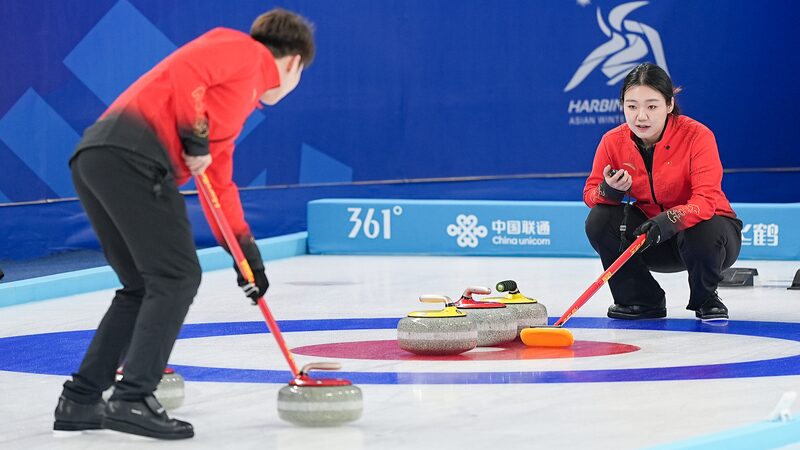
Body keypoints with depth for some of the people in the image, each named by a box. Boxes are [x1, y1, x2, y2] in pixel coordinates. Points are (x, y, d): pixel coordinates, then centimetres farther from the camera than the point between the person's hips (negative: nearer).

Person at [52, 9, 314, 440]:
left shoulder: (242, 94, 34)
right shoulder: (244, 51, 8)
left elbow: (218, 183, 36)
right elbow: (184, 69, -12)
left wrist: (247, 252, 33)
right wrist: (196, 136, -9)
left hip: (94, 158, 10)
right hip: (135, 154, -10)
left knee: (142, 287, 16)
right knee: (176, 277, -7)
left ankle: (79, 401, 17)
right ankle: (133, 400, -14)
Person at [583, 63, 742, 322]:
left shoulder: (697, 136, -22)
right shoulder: (613, 142, -9)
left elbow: (706, 200, -31)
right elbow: (591, 193, -5)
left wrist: (670, 220, -50)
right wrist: (609, 191, -30)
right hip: (652, 233, 4)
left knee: (702, 233, -39)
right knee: (599, 220, -20)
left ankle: (705, 299, -5)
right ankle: (642, 299, -2)